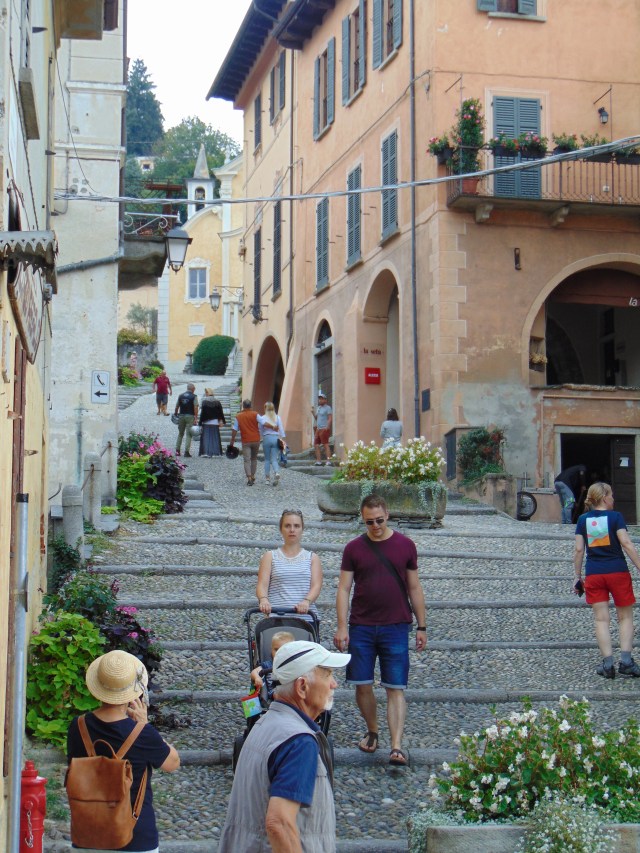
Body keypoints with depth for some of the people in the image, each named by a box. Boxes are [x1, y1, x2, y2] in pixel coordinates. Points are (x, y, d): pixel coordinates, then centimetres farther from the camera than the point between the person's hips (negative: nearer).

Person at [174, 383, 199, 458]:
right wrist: (196, 417, -10)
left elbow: (177, 406, 10)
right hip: (190, 416, -4)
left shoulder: (181, 395, 7)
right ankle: (187, 451, -6)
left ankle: (177, 450, 15)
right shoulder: (194, 396, -6)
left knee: (180, 433, 15)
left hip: (181, 416, 4)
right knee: (188, 434, -1)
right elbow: (195, 407, -13)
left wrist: (176, 414, 25)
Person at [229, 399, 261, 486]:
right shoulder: (255, 414, 0)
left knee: (247, 460, -3)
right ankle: (253, 476, 21)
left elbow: (234, 429, 1)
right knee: (254, 458, 19)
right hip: (256, 440, 1)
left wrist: (232, 441, 7)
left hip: (245, 441, -1)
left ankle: (249, 478, -18)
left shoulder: (238, 416, 2)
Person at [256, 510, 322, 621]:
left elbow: (316, 586, 2)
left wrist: (307, 601, -19)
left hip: (306, 615, 1)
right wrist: (263, 599, -20)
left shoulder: (312, 558, 16)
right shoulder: (270, 556, 15)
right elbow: (262, 584, 2)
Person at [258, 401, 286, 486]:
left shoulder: (262, 418, -1)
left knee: (267, 459, 11)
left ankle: (267, 478, 10)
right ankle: (277, 472, -25)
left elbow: (261, 430, 3)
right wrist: (283, 441, 5)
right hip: (276, 438, 1)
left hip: (266, 438, -1)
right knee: (274, 459, 2)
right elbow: (281, 430, 0)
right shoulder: (277, 417, 2)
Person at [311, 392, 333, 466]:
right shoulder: (318, 408, 19)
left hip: (324, 429, -9)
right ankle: (318, 460, 10)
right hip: (318, 429, 9)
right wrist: (313, 413, 8)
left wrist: (327, 427, -22)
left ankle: (328, 460, -12)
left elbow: (330, 418, -13)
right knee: (316, 445, 6)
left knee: (325, 444, -11)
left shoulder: (327, 408, -5)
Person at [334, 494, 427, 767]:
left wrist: (421, 626, 7)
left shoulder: (405, 546, 4)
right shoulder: (354, 548, 4)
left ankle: (396, 747, -8)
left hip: (395, 627, -1)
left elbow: (414, 588, 9)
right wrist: (342, 627, -6)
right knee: (362, 685, 4)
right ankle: (372, 732, 26)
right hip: (361, 627, 1)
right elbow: (344, 588, 3)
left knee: (395, 689, -5)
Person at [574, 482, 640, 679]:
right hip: (617, 571, -2)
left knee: (601, 619, 4)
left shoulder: (583, 519, 5)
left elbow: (579, 550, 4)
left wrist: (577, 576, 11)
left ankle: (608, 663, -3)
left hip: (593, 574, 2)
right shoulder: (615, 516, -4)